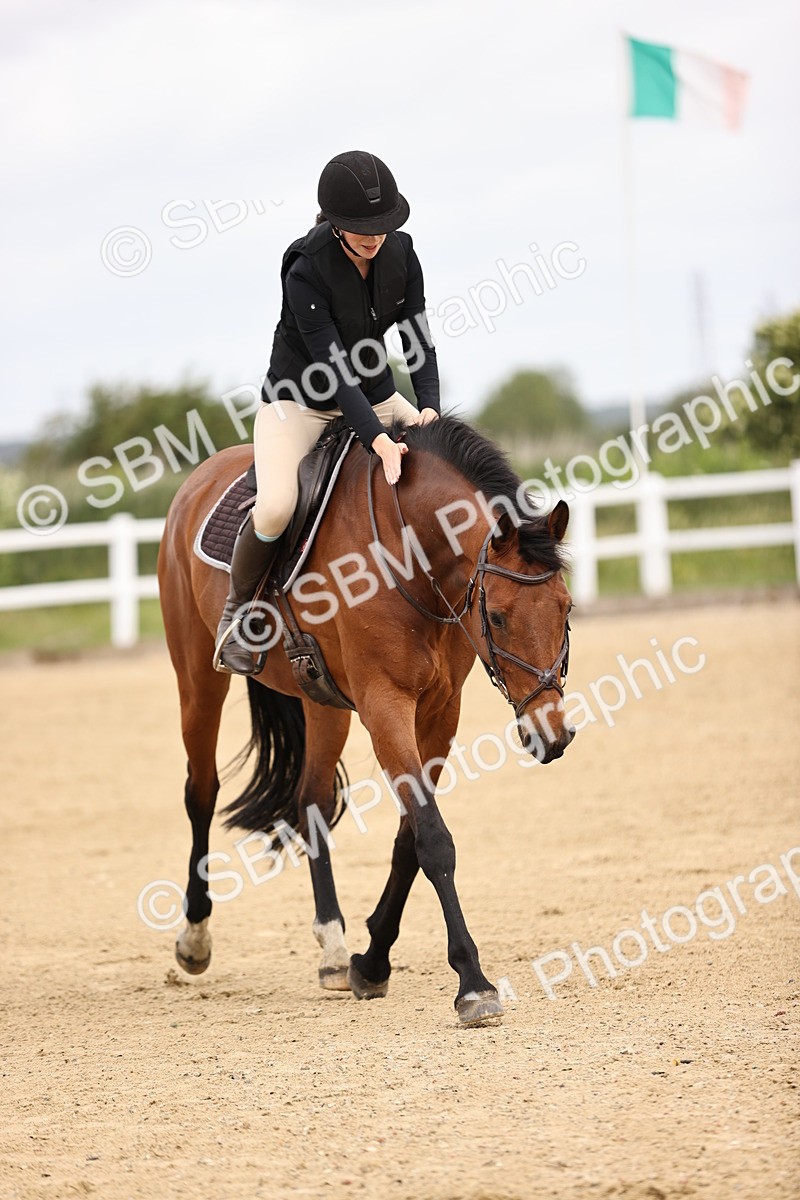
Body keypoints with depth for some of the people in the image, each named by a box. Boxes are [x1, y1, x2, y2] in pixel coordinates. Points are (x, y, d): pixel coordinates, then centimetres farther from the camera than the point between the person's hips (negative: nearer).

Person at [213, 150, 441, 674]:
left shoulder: (401, 254, -9)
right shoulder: (306, 271, -26)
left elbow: (418, 336, -7)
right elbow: (332, 364, -30)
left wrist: (428, 408, -25)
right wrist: (379, 441, -39)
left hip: (376, 394, 6)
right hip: (299, 401, -6)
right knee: (276, 507, -30)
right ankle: (238, 609, -3)